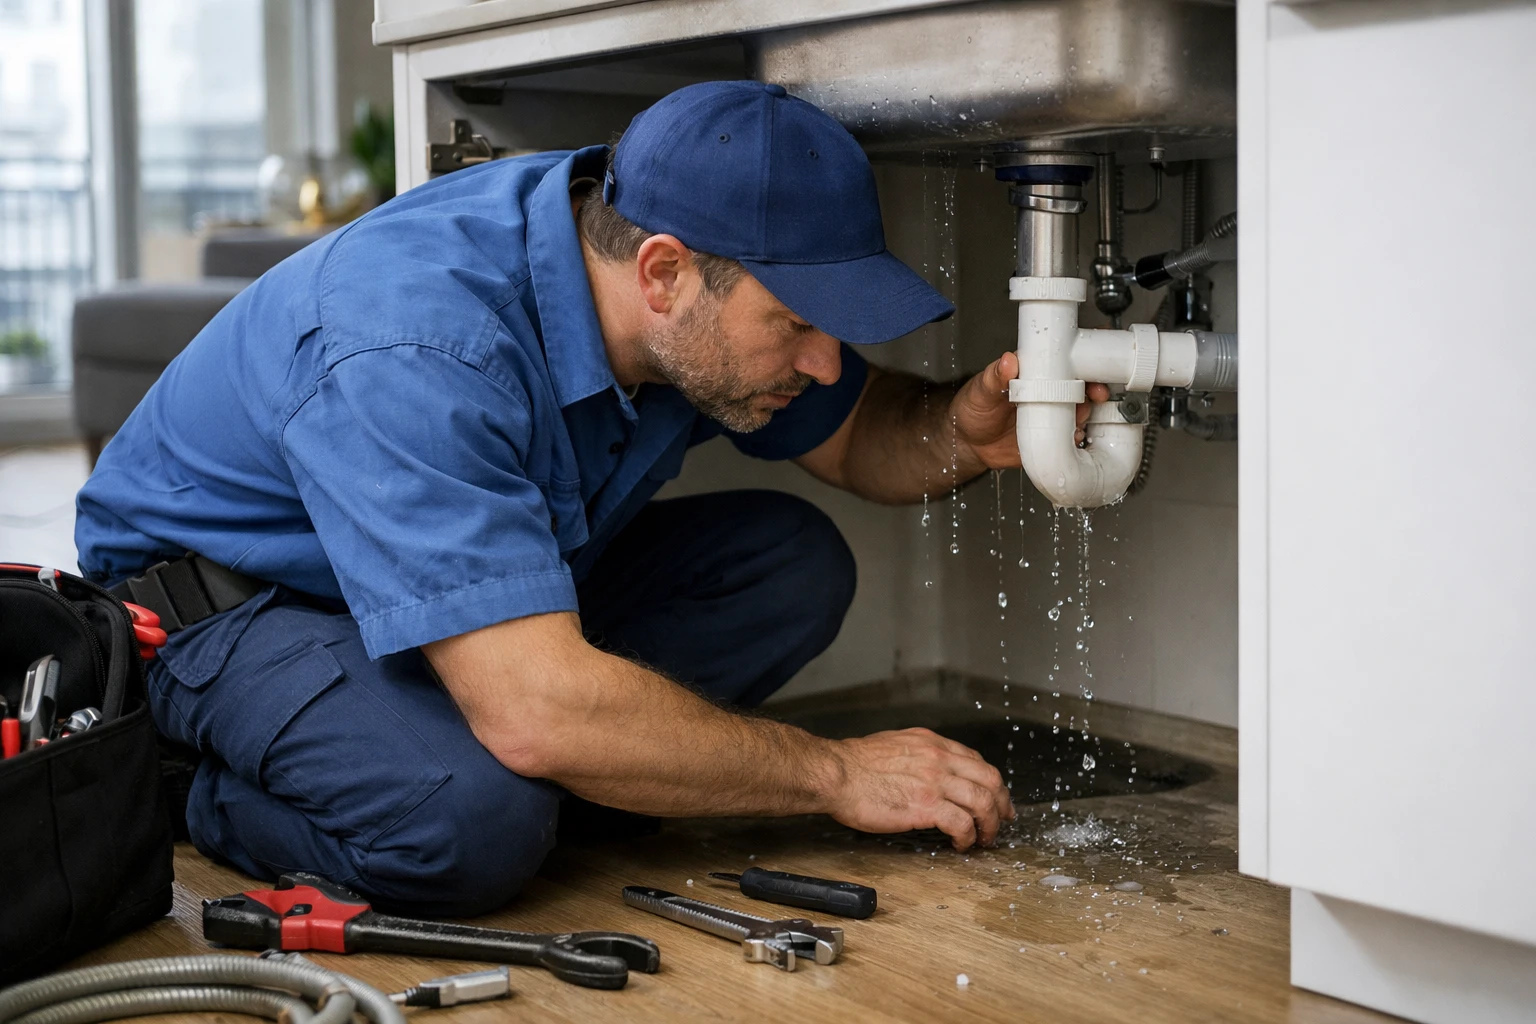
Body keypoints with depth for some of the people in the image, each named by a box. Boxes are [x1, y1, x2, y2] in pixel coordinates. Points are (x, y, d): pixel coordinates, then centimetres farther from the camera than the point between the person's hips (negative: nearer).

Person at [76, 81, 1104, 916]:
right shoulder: (417, 350, -38)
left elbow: (856, 430, 4)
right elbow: (537, 712, -43)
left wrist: (964, 431, -21)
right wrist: (834, 774, -31)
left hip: (500, 580, 7)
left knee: (790, 563, -10)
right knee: (476, 819, -36)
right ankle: (237, 802, -5)